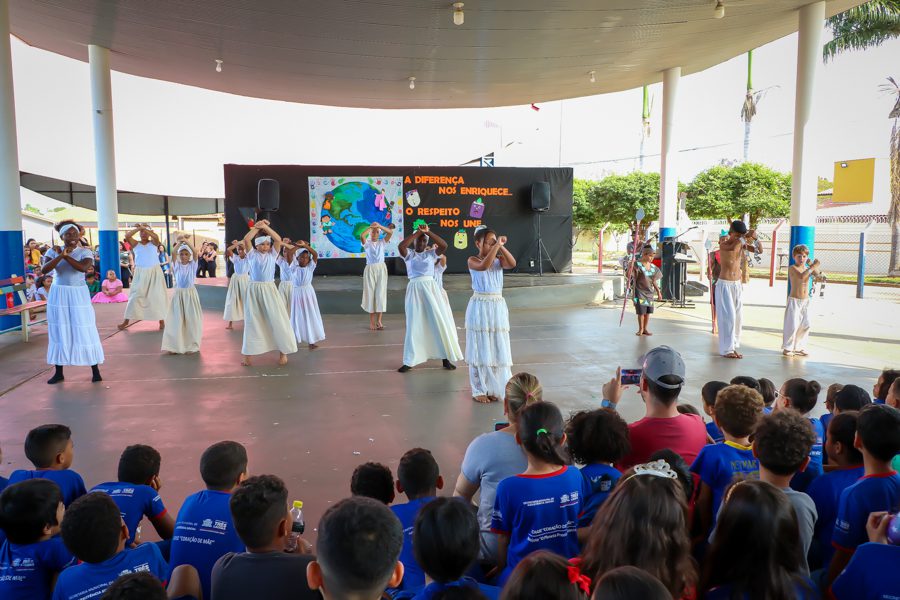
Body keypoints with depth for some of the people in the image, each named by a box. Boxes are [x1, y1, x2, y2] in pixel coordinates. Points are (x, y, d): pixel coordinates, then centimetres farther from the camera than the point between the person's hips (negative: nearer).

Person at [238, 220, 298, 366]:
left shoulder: (272, 254, 4)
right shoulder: (252, 254, 1)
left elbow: (278, 240, -11)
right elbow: (246, 239, -14)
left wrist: (266, 227, -9)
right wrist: (257, 227, -6)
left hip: (269, 289, 1)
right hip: (254, 290, 0)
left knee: (277, 320, 0)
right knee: (252, 321, 7)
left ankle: (283, 352, 11)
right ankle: (247, 354, 14)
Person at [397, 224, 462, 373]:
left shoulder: (431, 253, 8)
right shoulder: (409, 254, 5)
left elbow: (444, 246, -10)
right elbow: (400, 246, -17)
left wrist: (428, 232, -12)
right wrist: (417, 232, -13)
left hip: (430, 288, 1)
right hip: (415, 290, -1)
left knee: (440, 321, 0)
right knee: (414, 324, 2)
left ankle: (445, 358, 10)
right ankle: (409, 361, 8)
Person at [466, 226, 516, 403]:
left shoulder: (499, 259, 7)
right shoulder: (472, 260, -6)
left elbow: (512, 264, -14)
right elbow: (484, 265, -28)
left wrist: (501, 246, -17)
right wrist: (496, 246, -24)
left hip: (498, 306, 5)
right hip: (480, 307, -4)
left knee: (497, 349, 9)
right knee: (479, 349, 3)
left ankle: (493, 388, 22)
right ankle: (478, 390, 14)